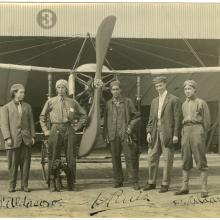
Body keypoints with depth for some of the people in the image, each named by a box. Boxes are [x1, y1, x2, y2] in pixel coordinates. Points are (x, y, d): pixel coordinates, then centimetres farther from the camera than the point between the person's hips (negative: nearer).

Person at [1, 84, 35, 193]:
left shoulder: (27, 106, 17)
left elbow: (31, 122, 15)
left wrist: (32, 136, 5)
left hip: (26, 139, 3)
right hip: (13, 140, -3)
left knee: (25, 163, 1)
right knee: (13, 164, 1)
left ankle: (24, 185, 8)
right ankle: (12, 185, 12)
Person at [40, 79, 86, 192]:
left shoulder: (72, 102, 10)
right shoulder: (51, 101, 7)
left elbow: (83, 115, 19)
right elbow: (42, 116, 15)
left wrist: (77, 127, 8)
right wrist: (45, 130, 6)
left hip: (69, 130, 1)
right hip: (55, 130, -1)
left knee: (71, 158, 2)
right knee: (54, 158, -3)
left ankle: (71, 184, 10)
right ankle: (53, 184, 4)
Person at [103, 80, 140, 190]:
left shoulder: (127, 101, 5)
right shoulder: (108, 103, 11)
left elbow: (136, 116, 6)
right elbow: (106, 119, 16)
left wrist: (130, 128, -5)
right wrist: (106, 134, 9)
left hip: (125, 134, -2)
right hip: (113, 135, 3)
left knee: (130, 157, -5)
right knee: (115, 159, 6)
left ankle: (134, 181, 1)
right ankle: (118, 181, 16)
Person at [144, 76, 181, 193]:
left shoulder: (174, 100, -1)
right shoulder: (154, 101, 17)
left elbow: (177, 118, -5)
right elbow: (151, 118, 16)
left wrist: (175, 135, -11)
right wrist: (148, 132, 5)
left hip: (167, 133, -6)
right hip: (155, 133, 6)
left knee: (167, 159, -1)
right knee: (152, 157, 7)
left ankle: (165, 184, 6)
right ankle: (151, 182, 17)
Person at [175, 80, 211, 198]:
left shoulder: (201, 103, -1)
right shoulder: (184, 105, 16)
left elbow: (207, 121, 0)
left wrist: (202, 136, 0)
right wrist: (183, 135, 13)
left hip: (197, 131, -5)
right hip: (185, 132, 6)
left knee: (201, 161, -6)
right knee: (186, 161, 6)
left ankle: (204, 189, -4)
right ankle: (185, 187, 11)